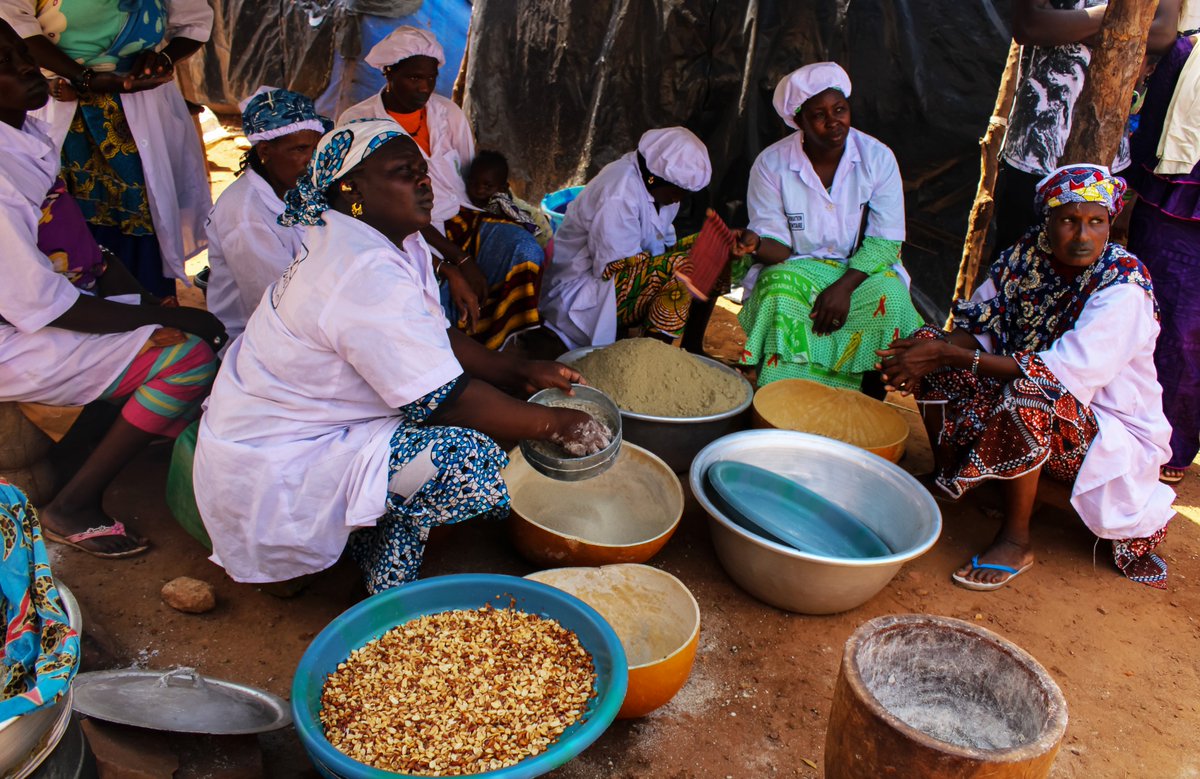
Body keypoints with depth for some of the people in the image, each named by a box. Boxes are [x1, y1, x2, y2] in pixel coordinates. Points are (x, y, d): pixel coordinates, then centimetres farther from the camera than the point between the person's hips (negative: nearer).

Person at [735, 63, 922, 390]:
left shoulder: (878, 158, -6)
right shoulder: (771, 164, -8)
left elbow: (886, 240, -8)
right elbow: (777, 245, -8)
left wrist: (844, 286, -24)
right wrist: (755, 243, -34)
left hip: (862, 270, 1)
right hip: (794, 269, -1)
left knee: (888, 295, -31)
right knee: (780, 289, -35)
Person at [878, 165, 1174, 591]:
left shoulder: (1123, 288, -23)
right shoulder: (1030, 252, -5)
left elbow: (1065, 372, -32)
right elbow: (980, 328, -3)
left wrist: (948, 355, -35)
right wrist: (935, 349, -27)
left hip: (1109, 427, -6)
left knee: (1026, 392, -38)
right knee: (930, 345, -9)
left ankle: (1016, 541, -20)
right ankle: (946, 481, 0)